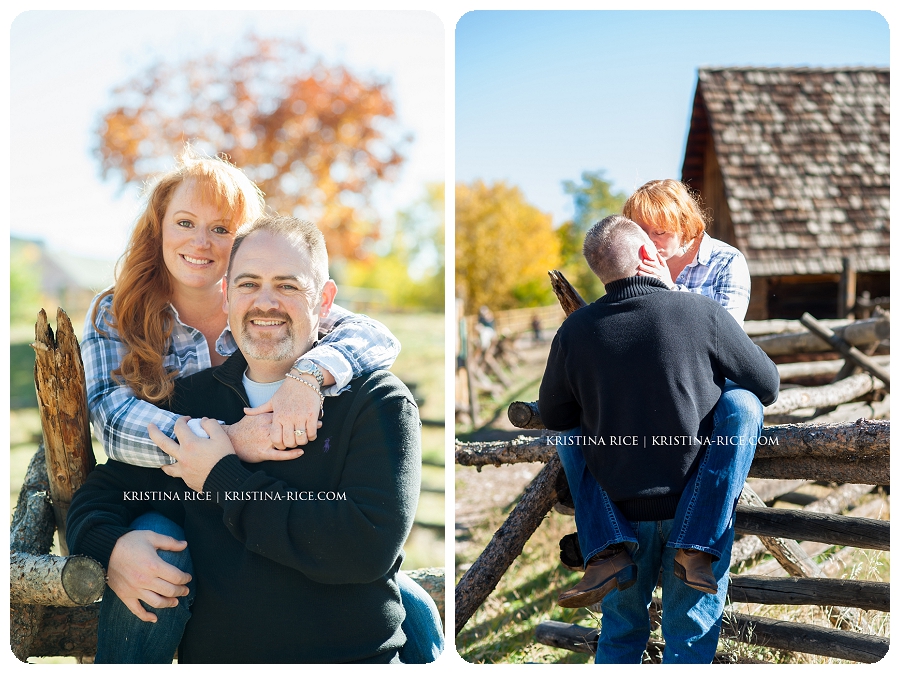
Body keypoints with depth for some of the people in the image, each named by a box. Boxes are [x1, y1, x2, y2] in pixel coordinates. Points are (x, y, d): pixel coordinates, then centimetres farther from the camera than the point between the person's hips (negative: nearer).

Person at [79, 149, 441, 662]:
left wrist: (308, 377, -33)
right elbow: (114, 417, -15)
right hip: (168, 509, 0)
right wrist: (225, 439, -32)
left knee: (415, 614, -18)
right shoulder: (117, 315, 2)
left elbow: (377, 338, -11)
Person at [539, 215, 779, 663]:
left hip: (619, 508, 2)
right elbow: (767, 387, -3)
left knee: (620, 630, 20)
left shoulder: (576, 331, -8)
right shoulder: (702, 314, -14)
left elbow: (552, 417, 5)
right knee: (690, 631, 12)